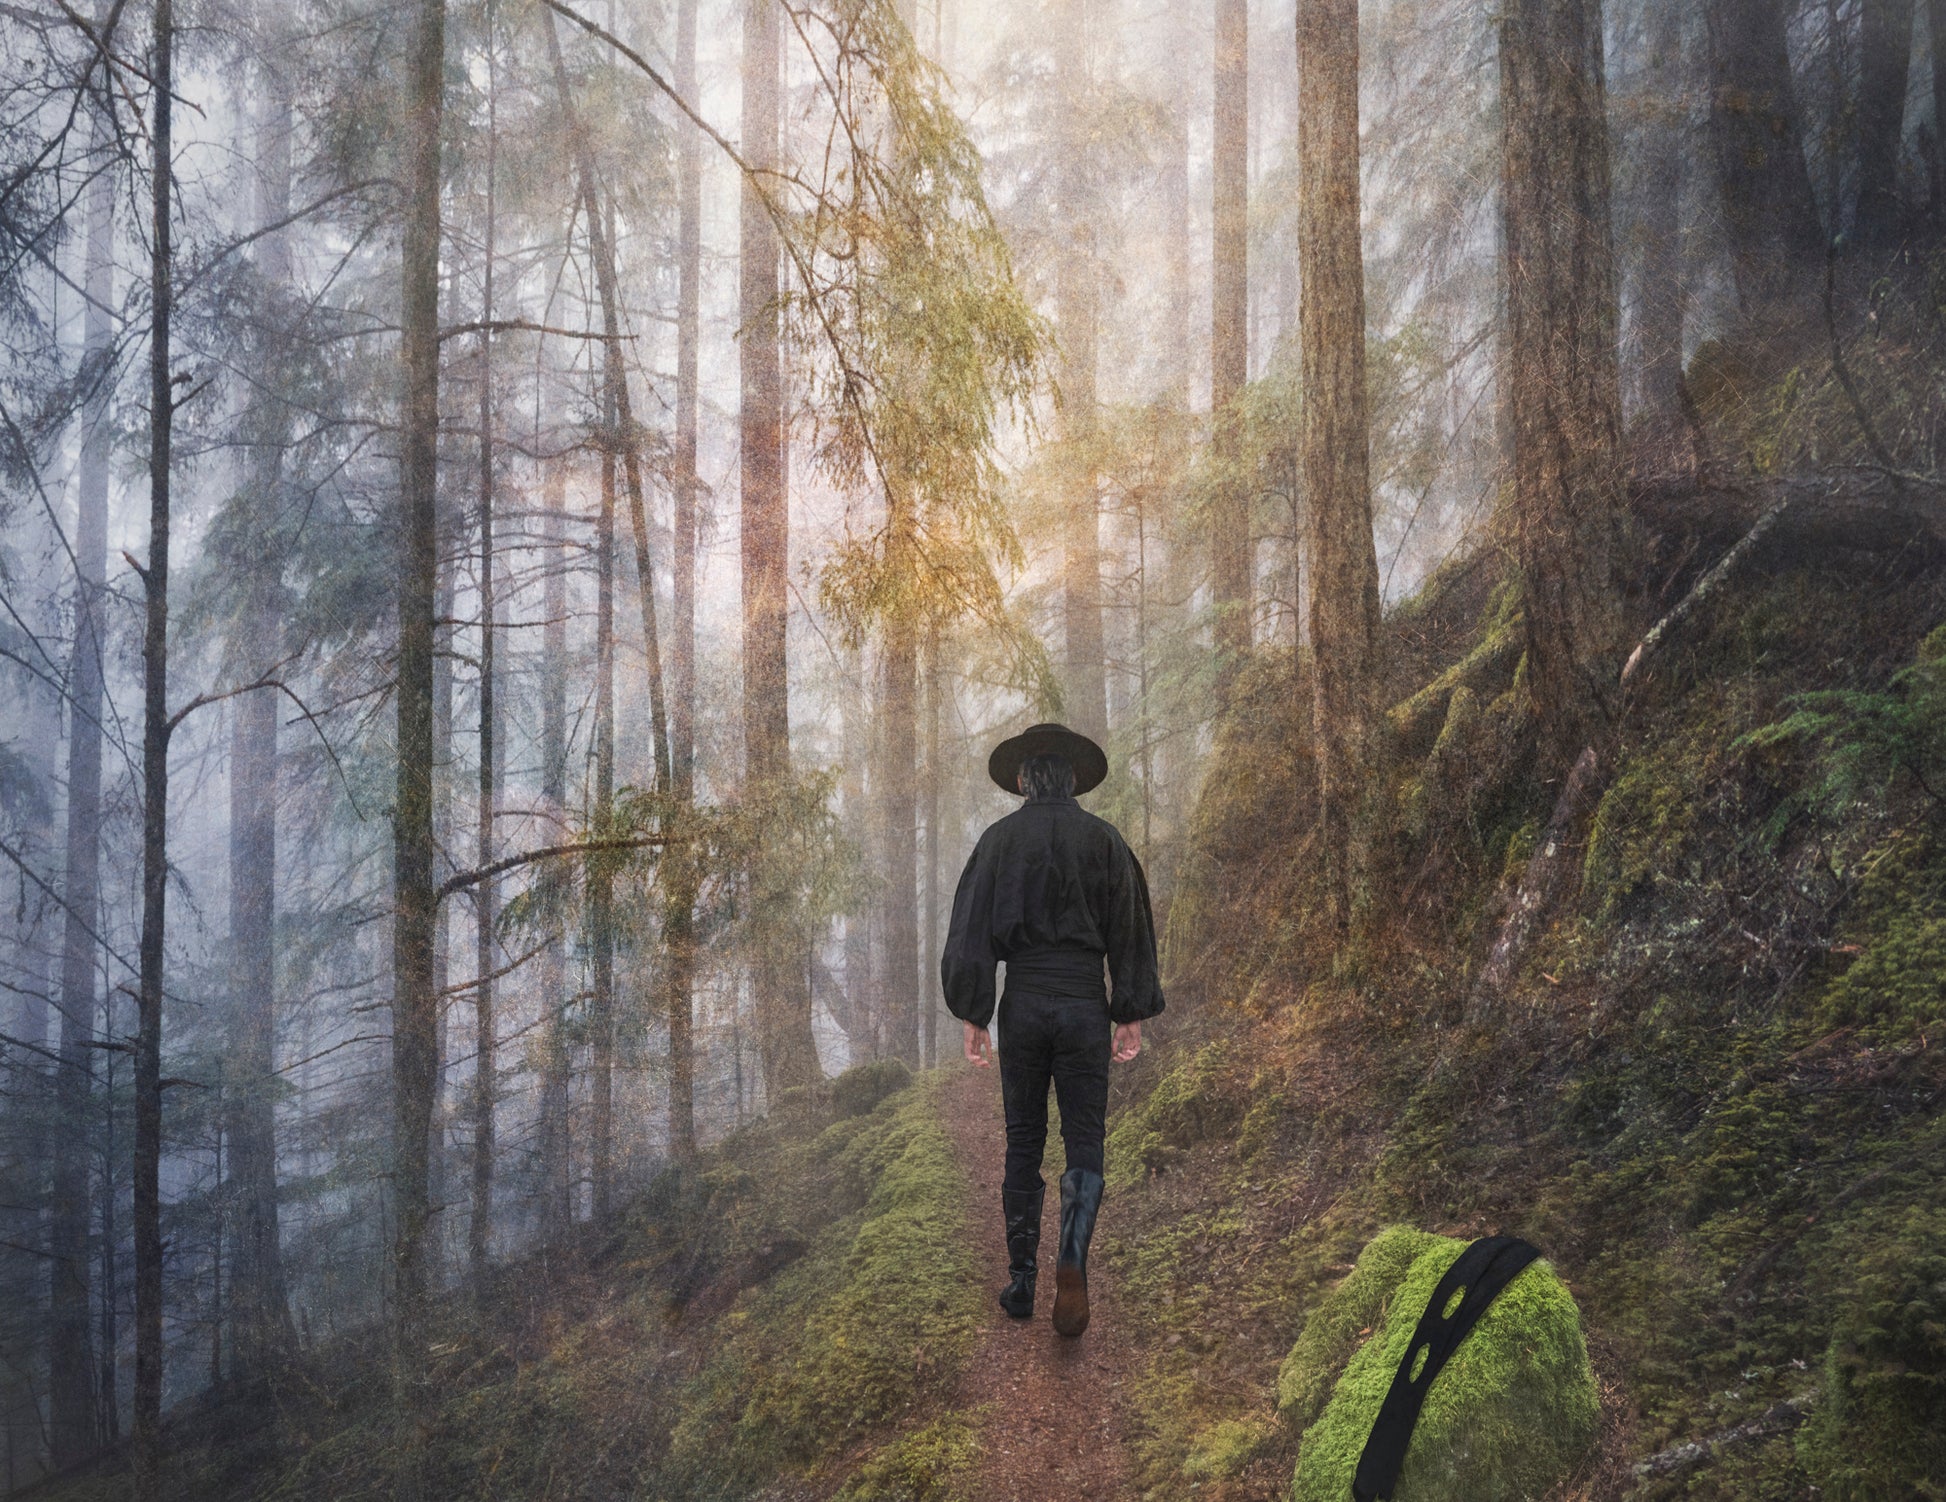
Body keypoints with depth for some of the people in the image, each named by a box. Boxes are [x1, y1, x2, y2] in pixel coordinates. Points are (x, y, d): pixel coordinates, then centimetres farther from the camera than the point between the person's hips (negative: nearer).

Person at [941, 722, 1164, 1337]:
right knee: (1084, 1143, 5)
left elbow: (972, 932, -4)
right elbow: (1131, 931, 1)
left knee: (1023, 1142, 13)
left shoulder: (999, 839, 0)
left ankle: (1021, 1280, 15)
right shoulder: (1104, 839, 1)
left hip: (1022, 1004, 1)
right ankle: (1072, 1263, -17)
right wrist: (1132, 1017, 7)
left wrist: (972, 1017, -1)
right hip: (1084, 1004, 0)